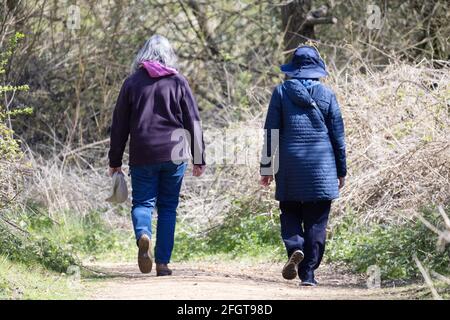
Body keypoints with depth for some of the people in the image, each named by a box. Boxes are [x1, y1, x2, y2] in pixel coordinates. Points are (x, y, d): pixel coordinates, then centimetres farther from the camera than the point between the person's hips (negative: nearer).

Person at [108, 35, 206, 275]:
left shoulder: (132, 82, 4)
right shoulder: (178, 82, 4)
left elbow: (119, 125, 6)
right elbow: (193, 122, 3)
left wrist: (115, 161, 12)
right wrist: (199, 159, 7)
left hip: (142, 156, 0)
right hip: (174, 155, 0)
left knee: (142, 202, 6)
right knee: (168, 207, 8)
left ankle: (143, 235, -26)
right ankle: (163, 262, 5)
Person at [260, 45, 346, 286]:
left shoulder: (282, 92, 1)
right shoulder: (327, 95, 2)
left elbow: (271, 133, 1)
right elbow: (338, 135, 5)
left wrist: (266, 168, 7)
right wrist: (341, 171, 13)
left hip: (290, 166, 0)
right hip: (321, 167, 0)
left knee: (290, 212, 14)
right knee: (316, 221, 4)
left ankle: (295, 247, -15)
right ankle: (308, 273, 1)